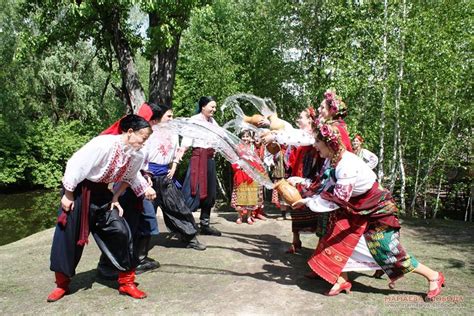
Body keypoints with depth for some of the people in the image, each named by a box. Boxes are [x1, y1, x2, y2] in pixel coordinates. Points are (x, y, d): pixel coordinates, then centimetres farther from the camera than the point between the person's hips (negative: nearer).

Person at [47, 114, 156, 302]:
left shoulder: (137, 155, -11)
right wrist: (68, 196, -16)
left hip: (101, 193, 5)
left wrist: (116, 197, -2)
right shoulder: (104, 144, -30)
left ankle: (126, 283, 7)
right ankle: (62, 284, 24)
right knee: (68, 236, 3)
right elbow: (76, 165, -23)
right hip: (78, 190, -4)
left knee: (120, 231, -7)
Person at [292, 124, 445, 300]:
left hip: (378, 210, -8)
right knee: (339, 239, 2)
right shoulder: (334, 161, -3)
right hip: (359, 210, 9)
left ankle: (433, 276, 15)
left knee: (388, 251, -3)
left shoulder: (347, 165, -32)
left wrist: (307, 201, -28)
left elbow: (338, 199, -34)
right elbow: (331, 190, 2)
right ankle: (342, 280, 14)